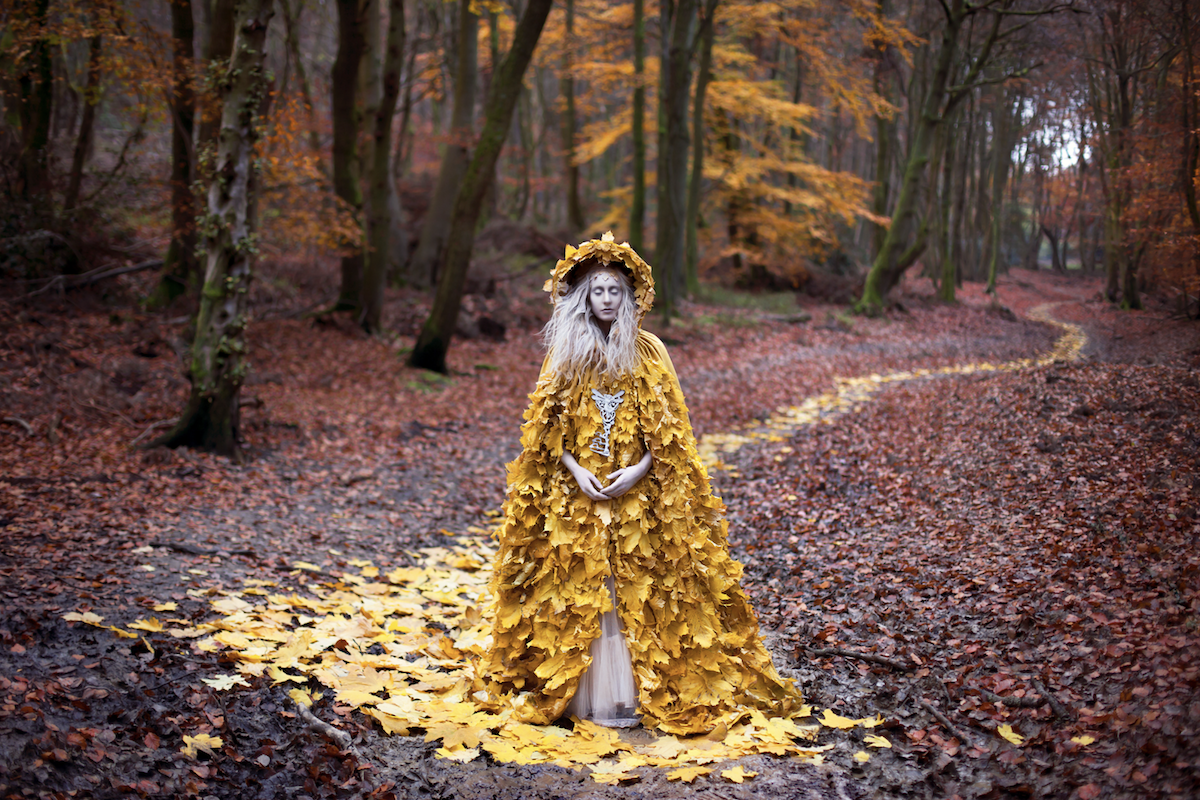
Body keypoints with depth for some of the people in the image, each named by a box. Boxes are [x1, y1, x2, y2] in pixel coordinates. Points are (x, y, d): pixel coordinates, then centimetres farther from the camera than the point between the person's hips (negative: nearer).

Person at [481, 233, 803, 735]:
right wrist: (575, 470, -10)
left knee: (638, 589, -2)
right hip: (574, 489, 1)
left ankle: (643, 691, 7)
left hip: (639, 488, -1)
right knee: (577, 590, 1)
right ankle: (582, 693, 11)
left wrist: (640, 469, -13)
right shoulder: (565, 352, 5)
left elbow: (668, 424, 1)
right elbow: (546, 425, 4)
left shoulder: (648, 351, 3)